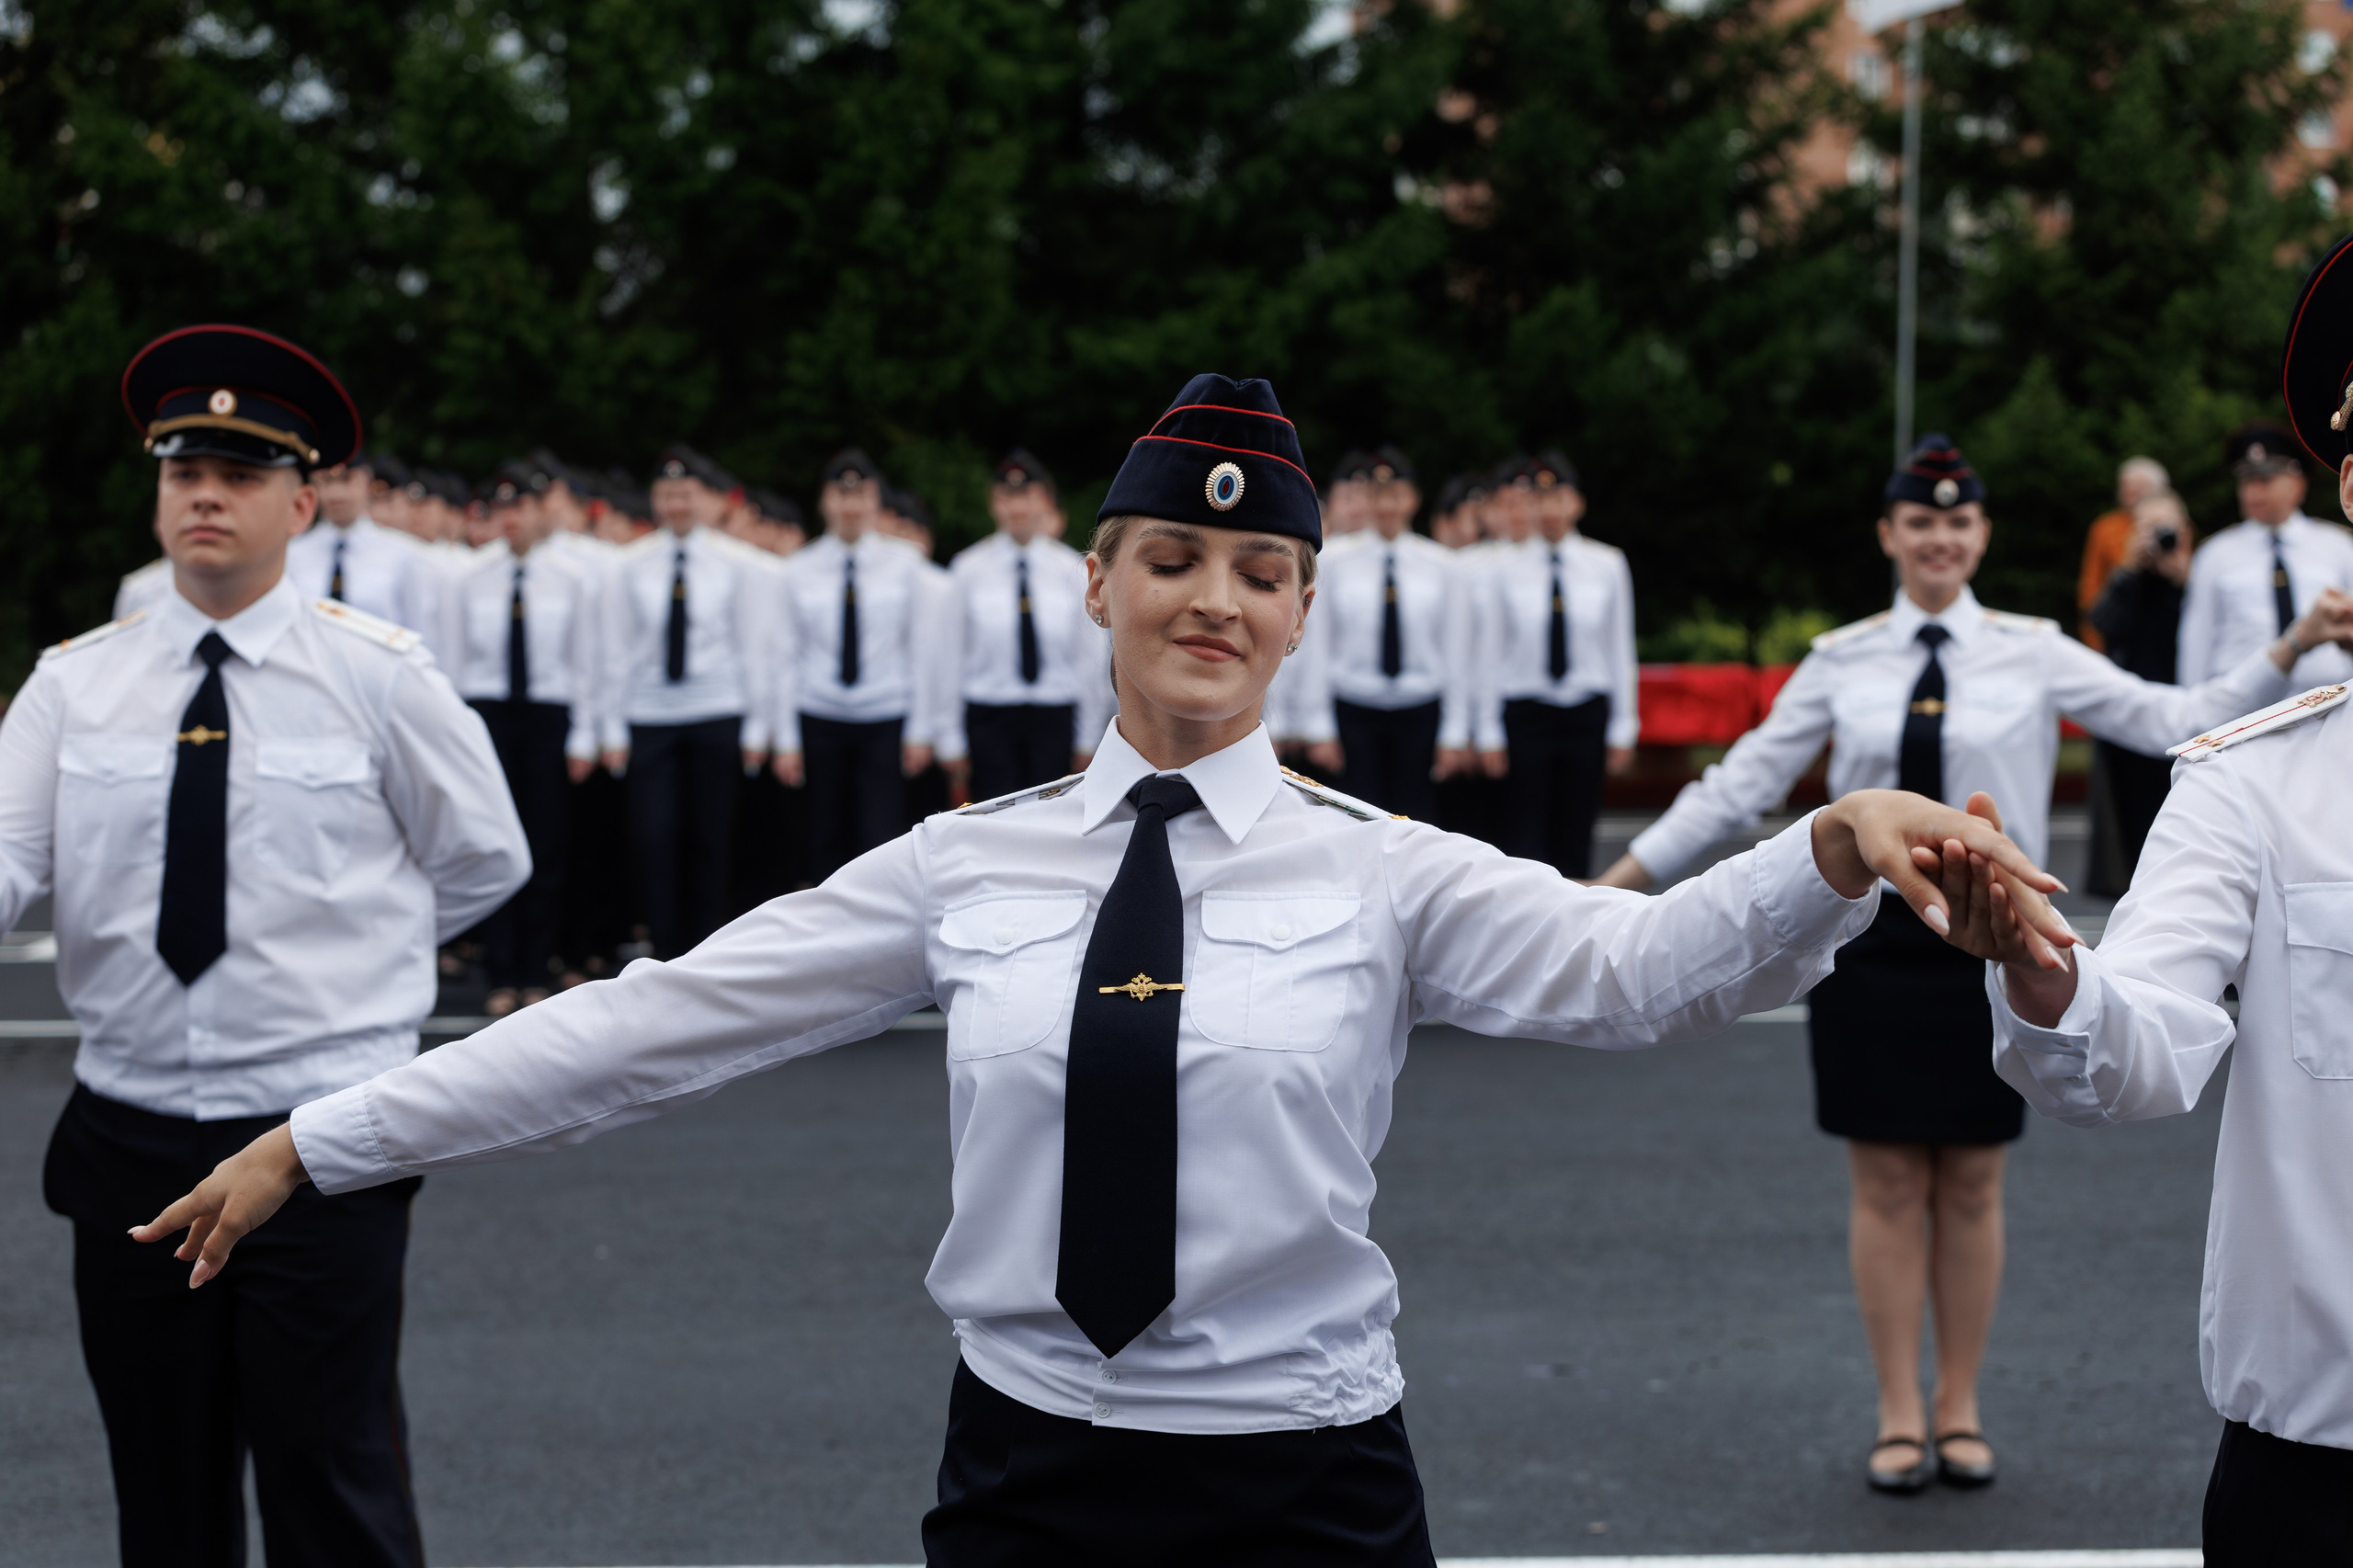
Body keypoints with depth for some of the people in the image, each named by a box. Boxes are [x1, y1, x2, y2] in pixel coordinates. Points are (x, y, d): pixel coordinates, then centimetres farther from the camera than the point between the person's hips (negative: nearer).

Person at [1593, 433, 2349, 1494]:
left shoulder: (2033, 654, 0)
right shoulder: (1840, 662, 2)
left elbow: (2176, 721, -4)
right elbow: (1744, 782, 5)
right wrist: (1618, 881, 2)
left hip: (1990, 937, 0)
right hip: (1871, 934, 0)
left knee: (1970, 1184, 9)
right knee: (1887, 1182, 5)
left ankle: (1960, 1407, 22)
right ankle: (1900, 1415, 16)